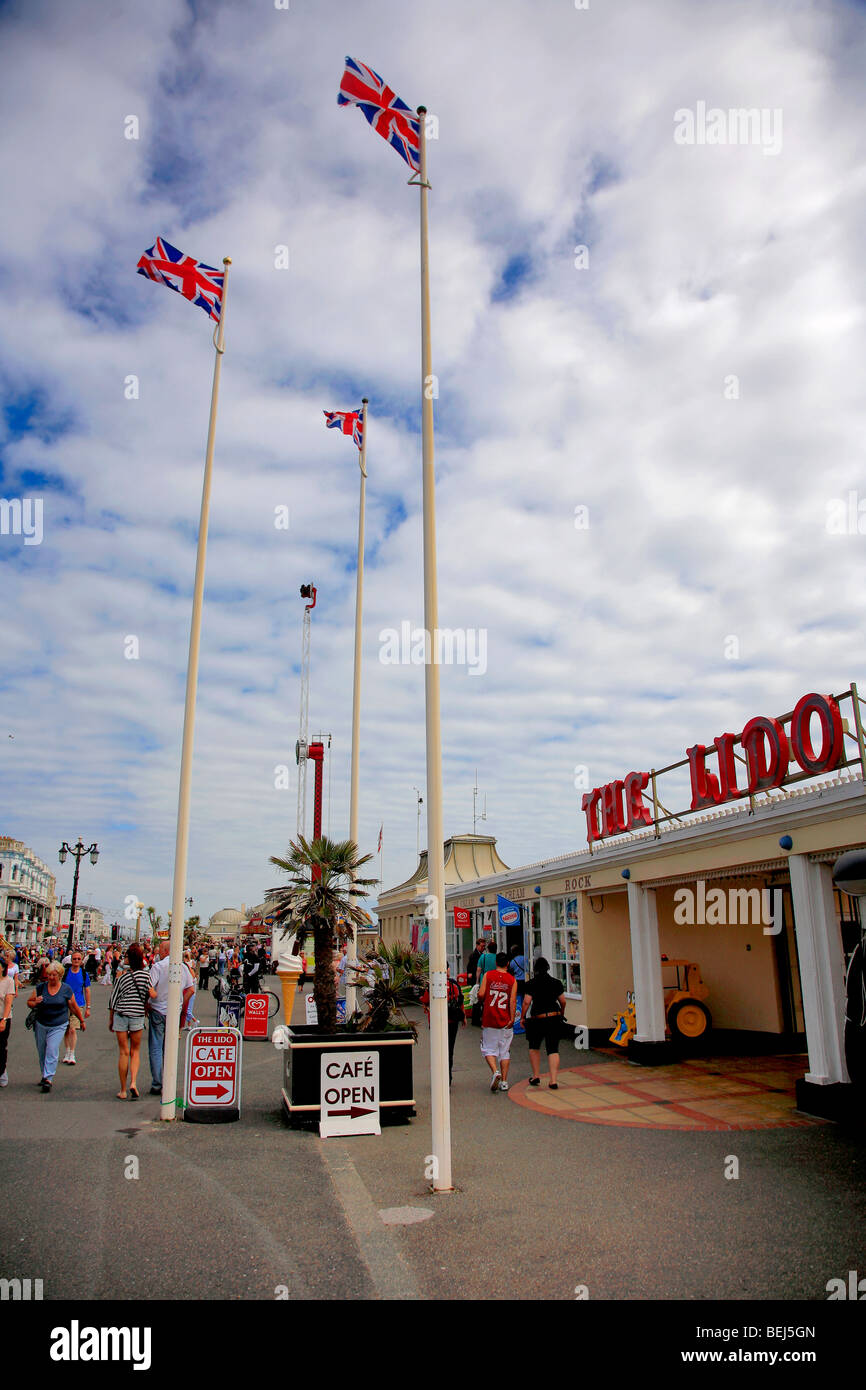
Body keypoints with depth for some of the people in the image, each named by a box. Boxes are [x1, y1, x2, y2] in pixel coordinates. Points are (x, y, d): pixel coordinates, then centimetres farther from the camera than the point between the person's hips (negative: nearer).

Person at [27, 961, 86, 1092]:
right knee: (42, 1052, 11)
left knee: (52, 1051, -15)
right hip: (41, 1025, 3)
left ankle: (48, 1079, -14)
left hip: (58, 1026, -3)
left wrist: (82, 1021, 15)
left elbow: (74, 1007, 8)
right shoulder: (40, 987, 0)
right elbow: (29, 1002, 9)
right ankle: (45, 1075, 29)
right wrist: (35, 1003, -15)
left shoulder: (66, 989, -3)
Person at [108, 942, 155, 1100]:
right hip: (138, 1016, 0)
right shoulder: (146, 975, -5)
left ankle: (123, 1090, 12)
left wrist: (110, 1020, 12)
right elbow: (153, 995, -13)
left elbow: (113, 1000, 1)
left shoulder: (122, 976, -4)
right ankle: (133, 1082, -5)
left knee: (123, 1052, 7)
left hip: (121, 1016, 0)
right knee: (135, 1051, 14)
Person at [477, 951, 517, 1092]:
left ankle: (495, 1072, -14)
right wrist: (512, 1019, -9)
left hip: (489, 1019, -1)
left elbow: (481, 994, -9)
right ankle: (504, 1081, 10)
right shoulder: (512, 980, 1)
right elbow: (513, 1001, -8)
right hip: (505, 1022, 1)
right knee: (505, 1051, 11)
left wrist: (482, 1002, 13)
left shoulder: (488, 975, -2)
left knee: (488, 1049, 8)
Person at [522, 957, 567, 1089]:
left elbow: (527, 1001, -11)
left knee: (534, 1047, 20)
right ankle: (553, 1081, -2)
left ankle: (535, 1076, 22)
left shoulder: (531, 984, -7)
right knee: (553, 1049, 5)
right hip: (554, 1018, 2)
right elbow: (563, 1001, 5)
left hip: (537, 1019, -2)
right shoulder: (556, 983, 2)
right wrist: (561, 1014, 21)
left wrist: (523, 1017, -1)